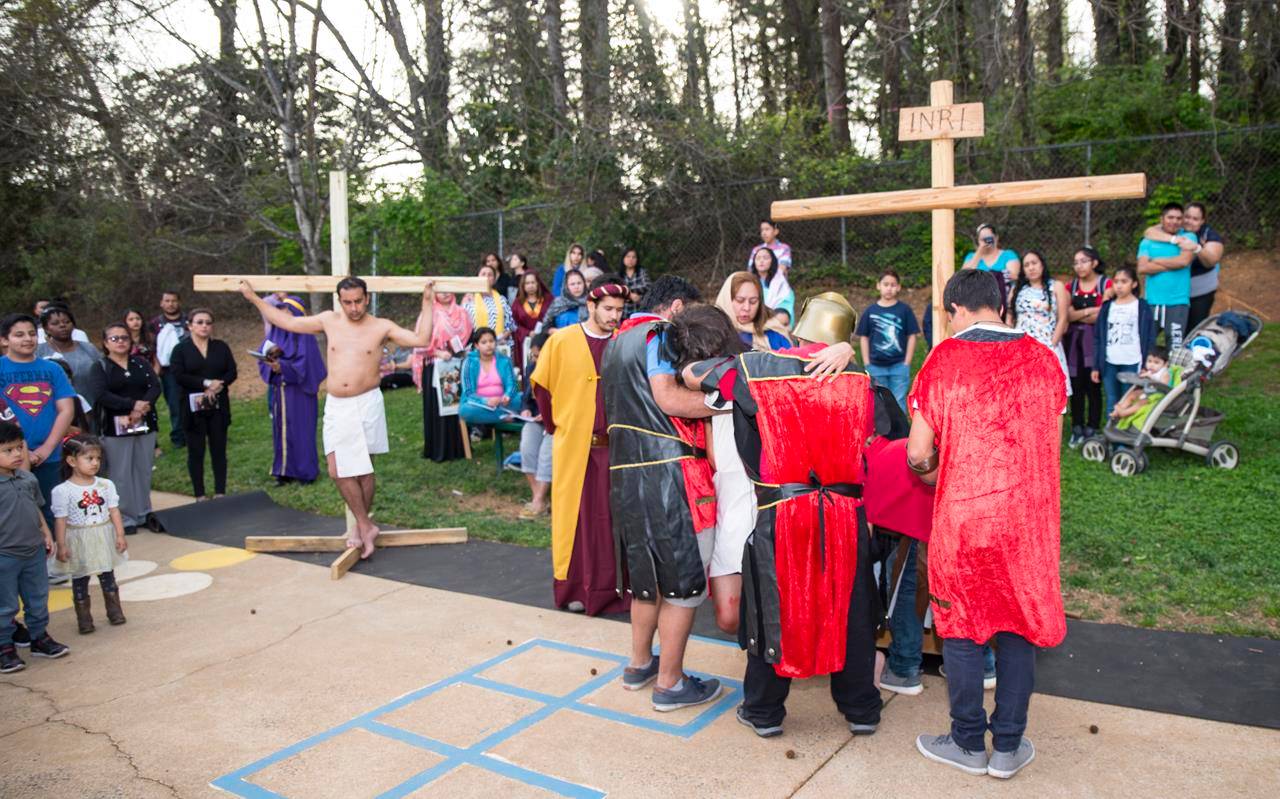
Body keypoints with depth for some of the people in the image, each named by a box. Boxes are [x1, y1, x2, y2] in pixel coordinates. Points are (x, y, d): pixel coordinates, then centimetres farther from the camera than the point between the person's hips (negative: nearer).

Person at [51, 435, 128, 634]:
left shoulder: (105, 485, -3)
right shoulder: (62, 491, -12)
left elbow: (114, 511, -1)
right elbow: (61, 520, -10)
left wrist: (120, 535, -4)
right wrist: (61, 545, -10)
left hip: (104, 538, 2)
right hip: (78, 541, -2)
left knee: (108, 576, 13)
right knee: (79, 579, 9)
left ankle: (115, 611, 25)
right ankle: (84, 618, 19)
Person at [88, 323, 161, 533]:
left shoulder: (142, 363, 11)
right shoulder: (100, 367, 1)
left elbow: (156, 386, -1)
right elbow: (102, 395, -13)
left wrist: (143, 408, -17)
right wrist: (133, 404, -20)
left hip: (145, 425, 3)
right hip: (115, 428, -3)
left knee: (144, 471, 7)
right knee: (121, 474, 0)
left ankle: (144, 513, 18)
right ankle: (125, 518, 8)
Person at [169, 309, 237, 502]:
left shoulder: (221, 347, 9)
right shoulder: (181, 349, 1)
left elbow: (232, 372, 1)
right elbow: (178, 376, -11)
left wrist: (217, 386, -16)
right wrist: (206, 383, -18)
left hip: (218, 408, 2)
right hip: (193, 409, -2)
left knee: (219, 450, 5)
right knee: (196, 453, 4)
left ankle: (220, 493, 12)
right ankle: (200, 496, 11)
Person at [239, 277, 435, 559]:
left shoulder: (382, 327, -2)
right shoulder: (329, 320, 6)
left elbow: (421, 339, -11)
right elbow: (287, 322, 15)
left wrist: (427, 303, -11)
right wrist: (254, 298, 17)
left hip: (367, 404, -3)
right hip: (336, 406, 4)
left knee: (363, 468, 4)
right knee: (337, 469, 1)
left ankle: (362, 525, 20)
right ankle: (366, 526, 13)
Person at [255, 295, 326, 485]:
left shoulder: (304, 336, -8)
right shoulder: (275, 333, 9)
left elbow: (305, 364, -15)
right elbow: (262, 355, 4)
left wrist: (283, 367, -28)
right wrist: (270, 355, -18)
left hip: (298, 392, -5)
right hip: (278, 391, 6)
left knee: (300, 430, 0)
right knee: (281, 429, 9)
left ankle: (306, 471, 10)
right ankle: (285, 470, 17)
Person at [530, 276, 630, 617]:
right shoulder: (561, 341, -3)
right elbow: (541, 386, 5)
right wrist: (556, 427, 9)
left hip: (616, 445, 2)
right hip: (574, 447, -1)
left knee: (615, 516, 6)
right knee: (576, 515, 5)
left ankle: (614, 585, 18)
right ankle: (574, 587, 16)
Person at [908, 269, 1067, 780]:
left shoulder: (943, 359, -8)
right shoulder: (1043, 359, 2)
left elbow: (918, 455, -7)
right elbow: (1052, 448, 9)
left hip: (961, 519, -3)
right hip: (1029, 518, 3)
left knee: (961, 628, 12)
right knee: (1019, 628, 15)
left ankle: (968, 744, 25)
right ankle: (1008, 748, 25)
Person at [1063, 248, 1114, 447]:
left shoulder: (1106, 284, -2)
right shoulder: (1071, 286, 11)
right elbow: (1068, 315, 1)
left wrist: (1077, 315, -2)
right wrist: (1089, 311, -12)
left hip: (1095, 340, -4)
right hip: (1074, 340, 4)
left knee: (1093, 386, -2)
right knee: (1076, 386, 5)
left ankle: (1092, 430, 7)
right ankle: (1077, 429, 14)